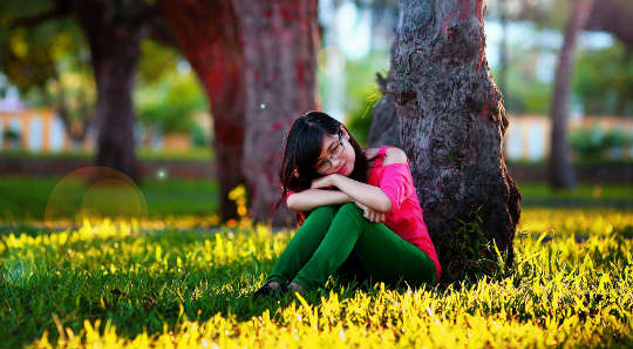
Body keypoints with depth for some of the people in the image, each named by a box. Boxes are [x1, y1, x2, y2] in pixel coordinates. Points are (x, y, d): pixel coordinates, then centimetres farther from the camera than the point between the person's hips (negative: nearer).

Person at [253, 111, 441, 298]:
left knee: (352, 212, -29)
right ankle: (275, 281, -38)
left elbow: (386, 203, -30)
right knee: (326, 209, -22)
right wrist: (353, 198, -33)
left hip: (417, 267, -3)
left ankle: (301, 285, -47)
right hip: (364, 271, 3)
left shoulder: (390, 157, -7)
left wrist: (334, 179, -18)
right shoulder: (323, 178, 2)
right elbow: (293, 201, -23)